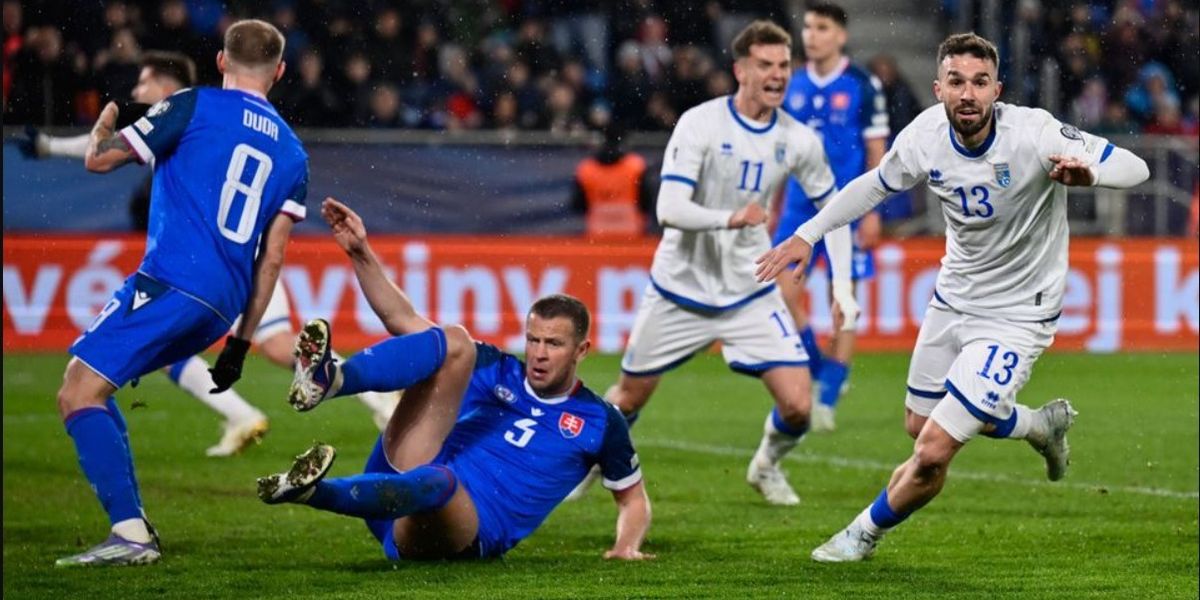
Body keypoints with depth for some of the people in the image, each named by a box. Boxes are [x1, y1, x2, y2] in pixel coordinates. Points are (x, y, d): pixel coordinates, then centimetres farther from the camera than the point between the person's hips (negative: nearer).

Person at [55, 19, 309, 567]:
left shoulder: (195, 107, 2)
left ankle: (130, 533, -24)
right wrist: (240, 342, 20)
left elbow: (99, 160, 2)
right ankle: (131, 518, 14)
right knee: (95, 387, 23)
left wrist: (102, 125, 25)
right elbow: (271, 260, 16)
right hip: (220, 310, 7)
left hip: (170, 285, -7)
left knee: (78, 394, -9)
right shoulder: (292, 152, 18)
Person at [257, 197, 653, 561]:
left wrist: (627, 546, 1)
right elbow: (403, 321, 15)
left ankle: (310, 489, -63)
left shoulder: (598, 422, 13)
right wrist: (360, 252, 6)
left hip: (463, 536, -3)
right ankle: (328, 380, -39)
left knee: (438, 479, -44)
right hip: (404, 477, 3)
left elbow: (633, 498, 22)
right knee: (453, 343, -13)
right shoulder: (497, 372, 18)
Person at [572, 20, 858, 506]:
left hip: (751, 296, 2)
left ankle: (766, 466, 22)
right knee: (629, 397, 11)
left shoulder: (798, 140, -6)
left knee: (797, 404, -11)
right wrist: (731, 218, -41)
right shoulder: (700, 124, -17)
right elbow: (669, 209, -25)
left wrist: (843, 286, 1)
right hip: (680, 289, -2)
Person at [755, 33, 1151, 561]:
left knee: (933, 454, -11)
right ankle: (1042, 425, 46)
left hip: (1015, 316, -6)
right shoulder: (925, 136, -13)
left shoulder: (1032, 132, -27)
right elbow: (875, 184, 9)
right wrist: (807, 234, 7)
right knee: (919, 424, 23)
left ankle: (866, 532, 19)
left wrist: (1088, 172, -51)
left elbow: (1134, 167, -30)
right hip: (952, 297, 6)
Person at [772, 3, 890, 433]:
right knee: (782, 293, -5)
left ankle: (827, 401, 6)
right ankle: (819, 372, 15)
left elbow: (876, 150, -3)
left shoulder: (862, 86, -5)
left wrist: (872, 212, -8)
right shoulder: (793, 86, 8)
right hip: (800, 206, 4)